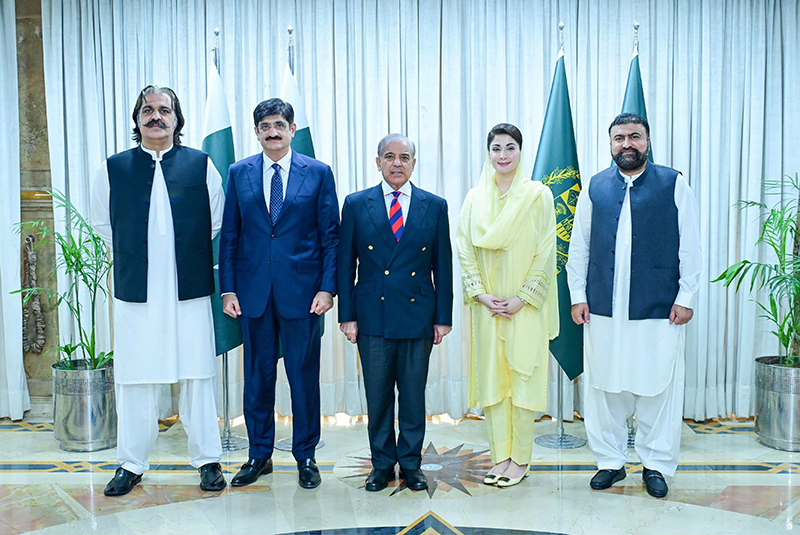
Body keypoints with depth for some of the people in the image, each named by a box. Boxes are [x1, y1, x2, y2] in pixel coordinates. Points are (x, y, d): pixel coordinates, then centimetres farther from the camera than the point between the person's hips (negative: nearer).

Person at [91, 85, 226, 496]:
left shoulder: (201, 165, 3)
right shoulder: (113, 169, 6)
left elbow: (218, 221, 12)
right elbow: (101, 223, 18)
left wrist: (189, 252, 10)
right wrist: (135, 253, 12)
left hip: (190, 292, -1)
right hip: (135, 292, 1)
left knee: (197, 377, 4)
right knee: (134, 380, 7)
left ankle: (207, 460, 17)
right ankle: (131, 464, 21)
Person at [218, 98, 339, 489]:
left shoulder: (318, 173, 2)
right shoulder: (239, 173, 7)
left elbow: (330, 236, 1)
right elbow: (229, 236, 8)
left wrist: (327, 288, -7)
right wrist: (228, 289, 1)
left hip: (302, 290, -2)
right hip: (254, 291, 2)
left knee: (304, 376, 6)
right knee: (258, 376, 10)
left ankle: (306, 457, 21)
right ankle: (259, 454, 26)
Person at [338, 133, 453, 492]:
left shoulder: (435, 206, 6)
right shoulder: (356, 205, 4)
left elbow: (442, 266, 6)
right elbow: (345, 265, 5)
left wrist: (443, 318, 2)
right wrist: (346, 315, 0)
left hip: (418, 316, 0)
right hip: (372, 317, 0)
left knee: (414, 395, 7)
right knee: (377, 396, 7)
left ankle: (411, 464, 23)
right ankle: (382, 464, 23)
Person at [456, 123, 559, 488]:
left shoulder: (538, 195, -2)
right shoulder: (475, 198, 6)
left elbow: (546, 252, -5)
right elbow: (465, 250, 5)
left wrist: (522, 298, -12)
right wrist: (480, 294, -7)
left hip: (525, 305, -3)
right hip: (487, 305, 3)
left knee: (522, 378, 2)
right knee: (491, 378, 7)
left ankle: (520, 459, 15)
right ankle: (500, 457, 19)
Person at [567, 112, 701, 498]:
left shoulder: (674, 185, 4)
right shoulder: (594, 188, 10)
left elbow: (689, 246, 3)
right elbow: (578, 246, 10)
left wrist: (685, 297, -3)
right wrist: (578, 296, 4)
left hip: (659, 310, -2)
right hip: (603, 310, 2)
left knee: (658, 388, 4)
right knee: (603, 386, 8)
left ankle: (655, 463, 22)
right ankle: (610, 461, 23)